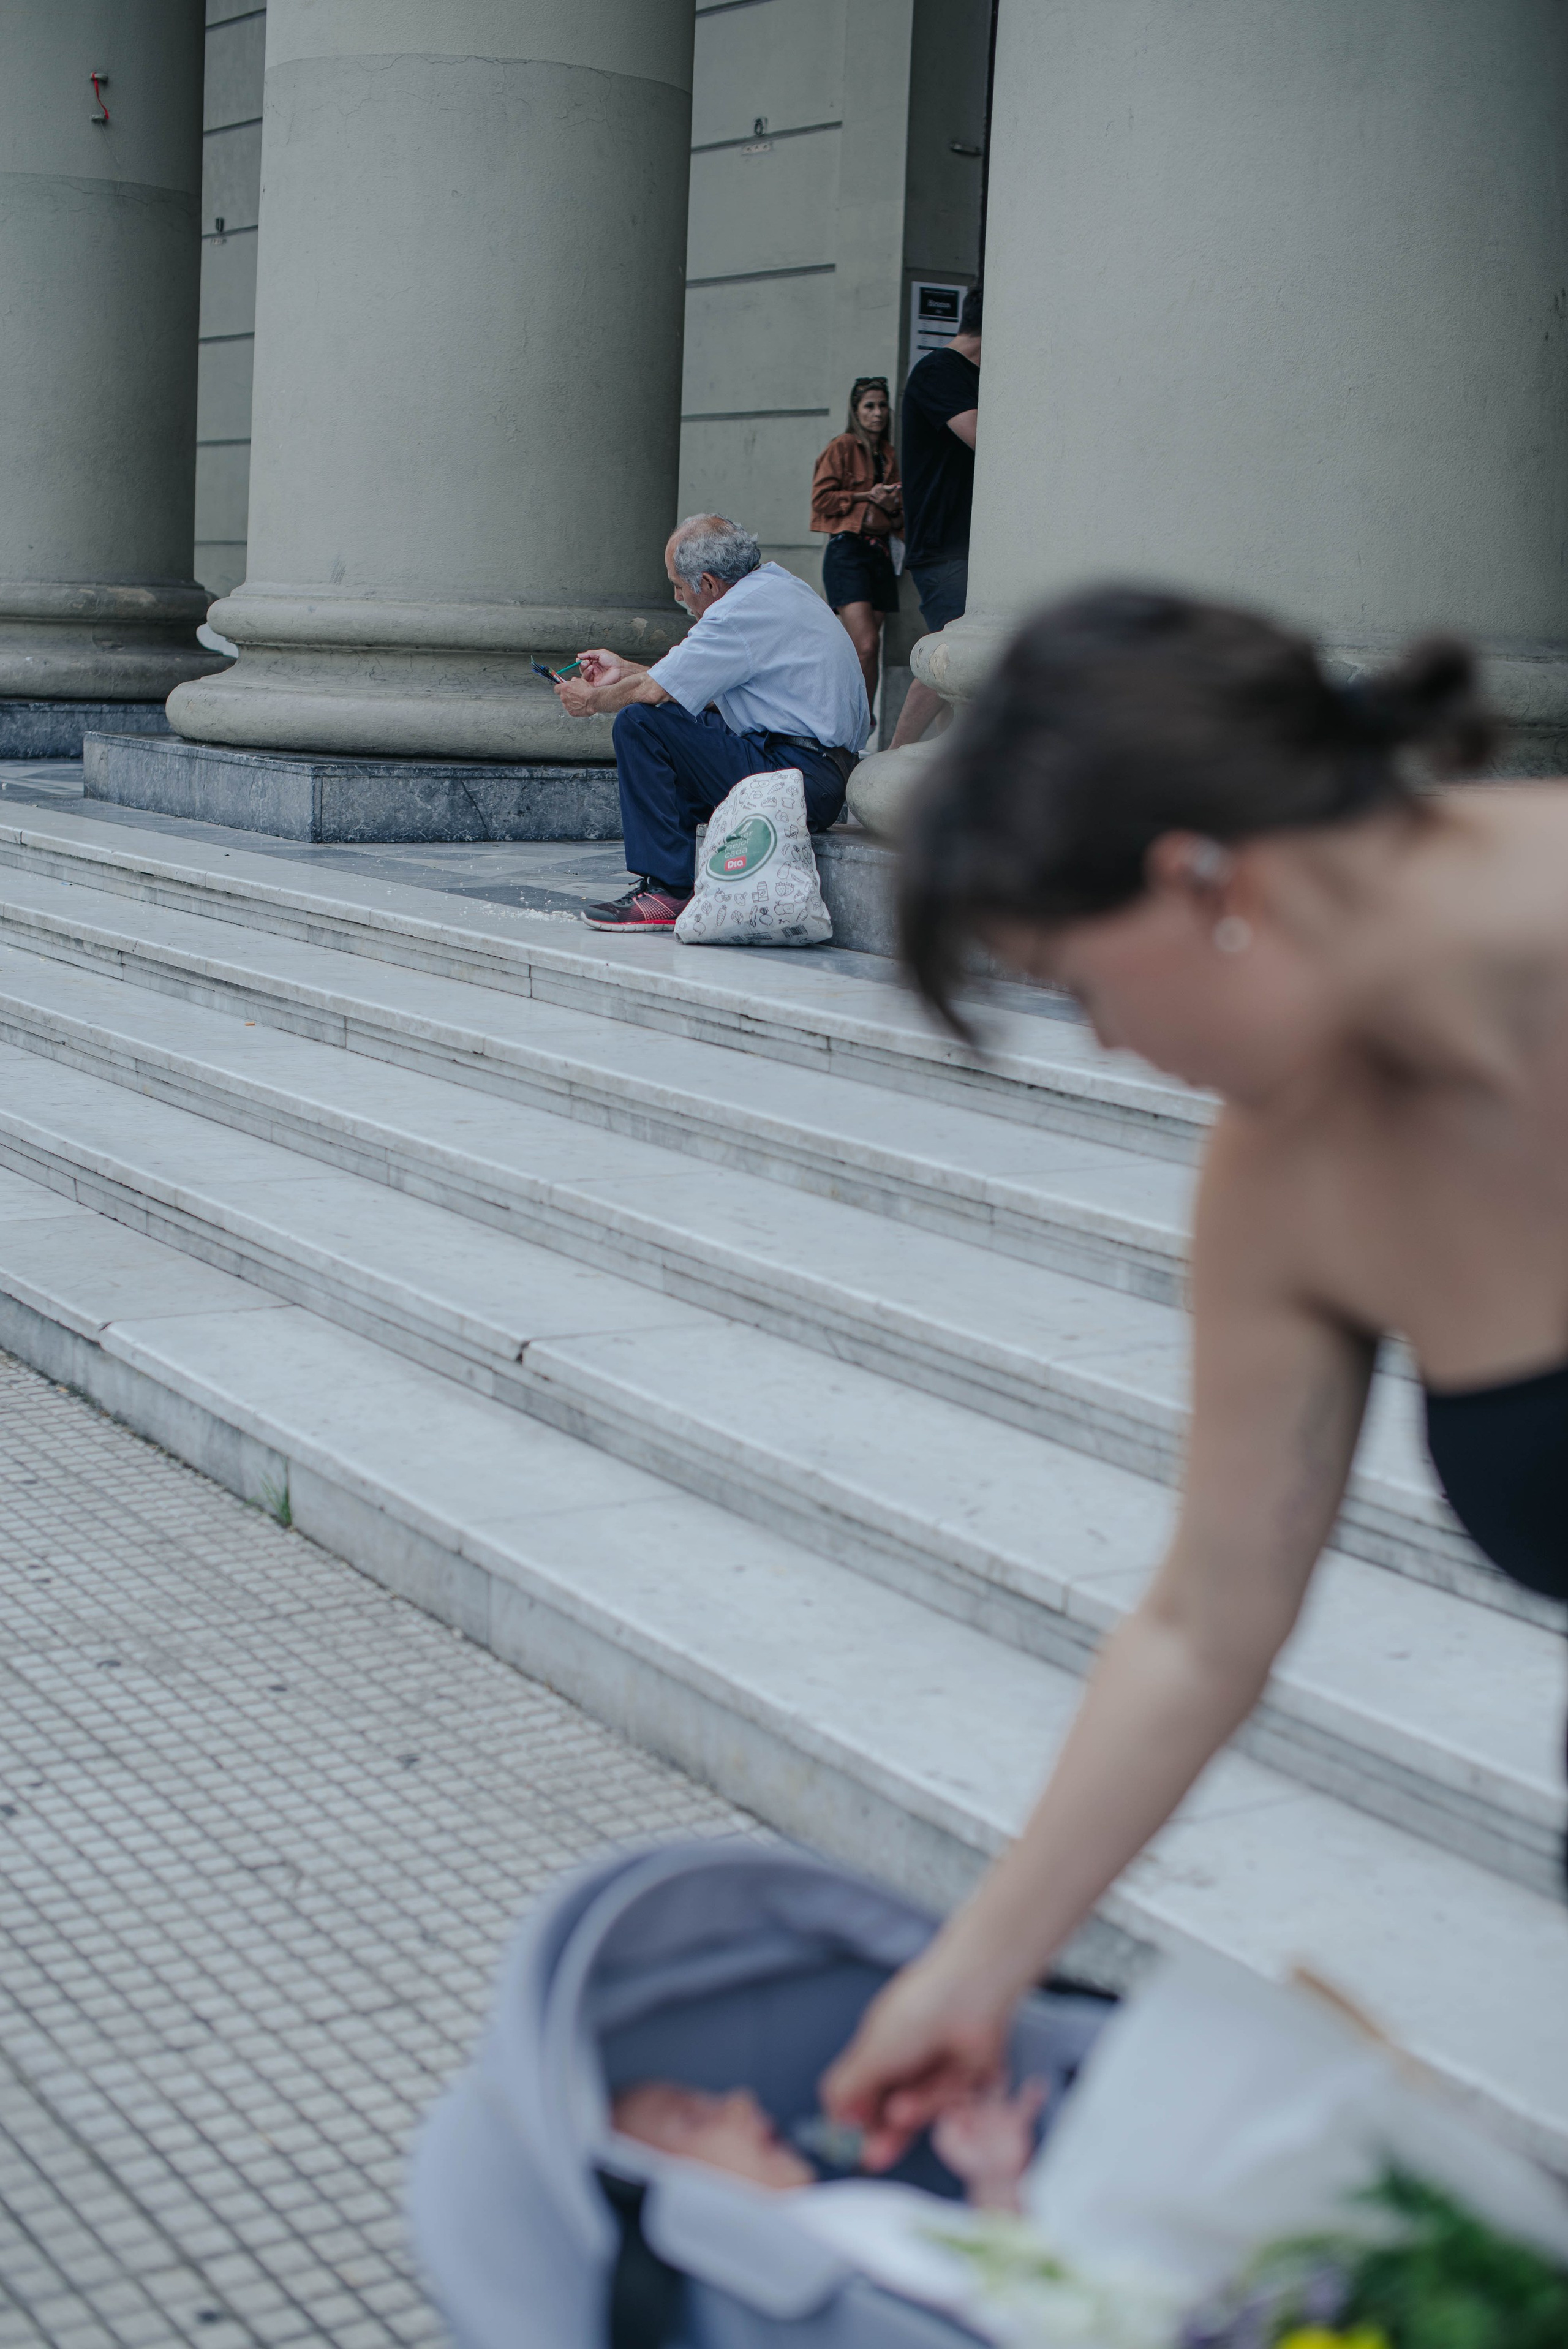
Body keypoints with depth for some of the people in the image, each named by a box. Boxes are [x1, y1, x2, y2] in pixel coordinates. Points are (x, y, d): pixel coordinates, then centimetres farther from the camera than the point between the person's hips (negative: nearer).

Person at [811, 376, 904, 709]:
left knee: (862, 651, 5)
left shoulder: (888, 455, 19)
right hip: (847, 548, -6)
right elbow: (821, 498, -7)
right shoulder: (843, 447, 0)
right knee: (867, 645, -19)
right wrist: (867, 496, -11)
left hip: (880, 553, 6)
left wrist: (894, 508, 5)